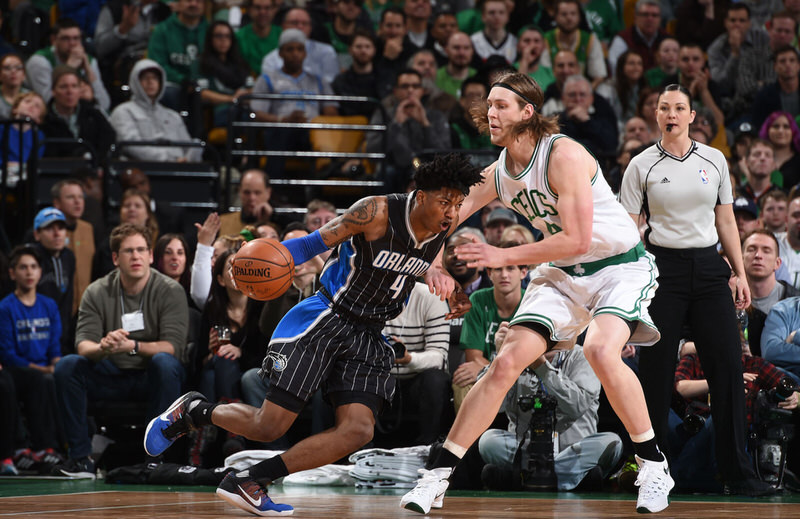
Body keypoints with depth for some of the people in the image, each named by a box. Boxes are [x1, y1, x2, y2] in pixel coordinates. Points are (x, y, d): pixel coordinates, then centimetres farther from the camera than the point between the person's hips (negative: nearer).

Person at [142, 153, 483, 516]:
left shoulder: (447, 226, -1)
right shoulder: (377, 213, -20)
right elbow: (315, 243, -18)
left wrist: (453, 292, 4)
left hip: (368, 336, 6)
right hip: (324, 321, -6)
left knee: (358, 432, -13)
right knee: (270, 426, -9)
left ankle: (247, 483, -5)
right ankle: (193, 412, 21)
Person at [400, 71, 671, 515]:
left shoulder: (564, 155, -23)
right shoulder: (498, 172, -1)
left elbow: (575, 239, -28)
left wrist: (502, 257, -25)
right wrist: (438, 260, -12)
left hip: (619, 266, -6)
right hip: (562, 274, 6)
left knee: (601, 350, -32)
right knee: (506, 362, -6)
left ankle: (653, 464, -14)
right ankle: (438, 474, -1)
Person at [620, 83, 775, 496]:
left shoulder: (714, 160, 8)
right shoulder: (641, 166, 1)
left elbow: (726, 221, 13)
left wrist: (740, 273, 7)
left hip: (708, 268, 2)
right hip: (662, 269, -2)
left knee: (728, 366, -4)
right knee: (656, 369, -2)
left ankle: (738, 473, 0)